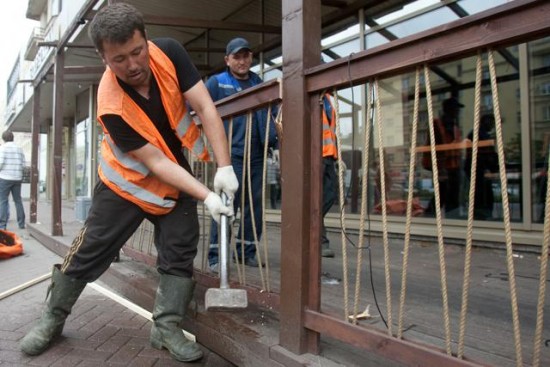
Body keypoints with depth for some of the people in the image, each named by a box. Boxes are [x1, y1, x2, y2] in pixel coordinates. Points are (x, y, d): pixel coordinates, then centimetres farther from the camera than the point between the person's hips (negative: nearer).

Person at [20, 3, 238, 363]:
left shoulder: (169, 52, -21)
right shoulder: (112, 105, -31)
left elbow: (206, 108, -22)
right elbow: (156, 162, -28)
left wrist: (224, 167, -29)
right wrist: (206, 196, -34)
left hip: (176, 177, 4)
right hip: (127, 179, -3)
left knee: (180, 251, -2)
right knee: (90, 249, 5)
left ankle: (167, 327, 11)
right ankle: (53, 318, 28)